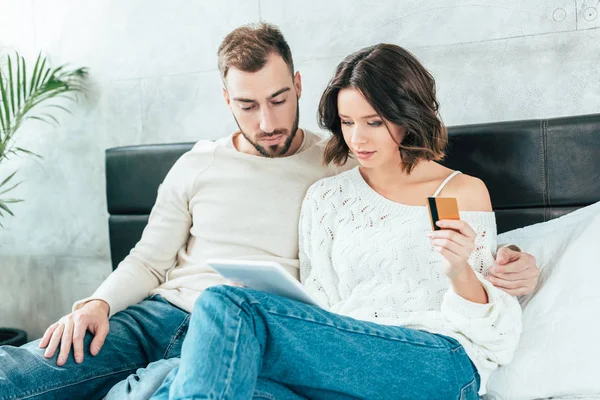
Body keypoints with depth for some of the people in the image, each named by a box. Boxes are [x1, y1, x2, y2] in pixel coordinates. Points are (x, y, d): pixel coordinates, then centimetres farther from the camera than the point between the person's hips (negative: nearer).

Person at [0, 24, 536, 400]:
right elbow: (149, 260, 17)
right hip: (161, 315, 3)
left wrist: (503, 267, -11)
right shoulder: (197, 166, 16)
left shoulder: (342, 169, 7)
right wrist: (99, 303, -3)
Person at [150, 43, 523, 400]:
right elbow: (320, 310, 12)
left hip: (443, 365, -3)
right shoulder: (326, 197, 17)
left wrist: (460, 272, -14)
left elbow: (497, 332, 8)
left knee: (229, 307, -25)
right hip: (348, 356, 3)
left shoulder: (464, 192, 10)